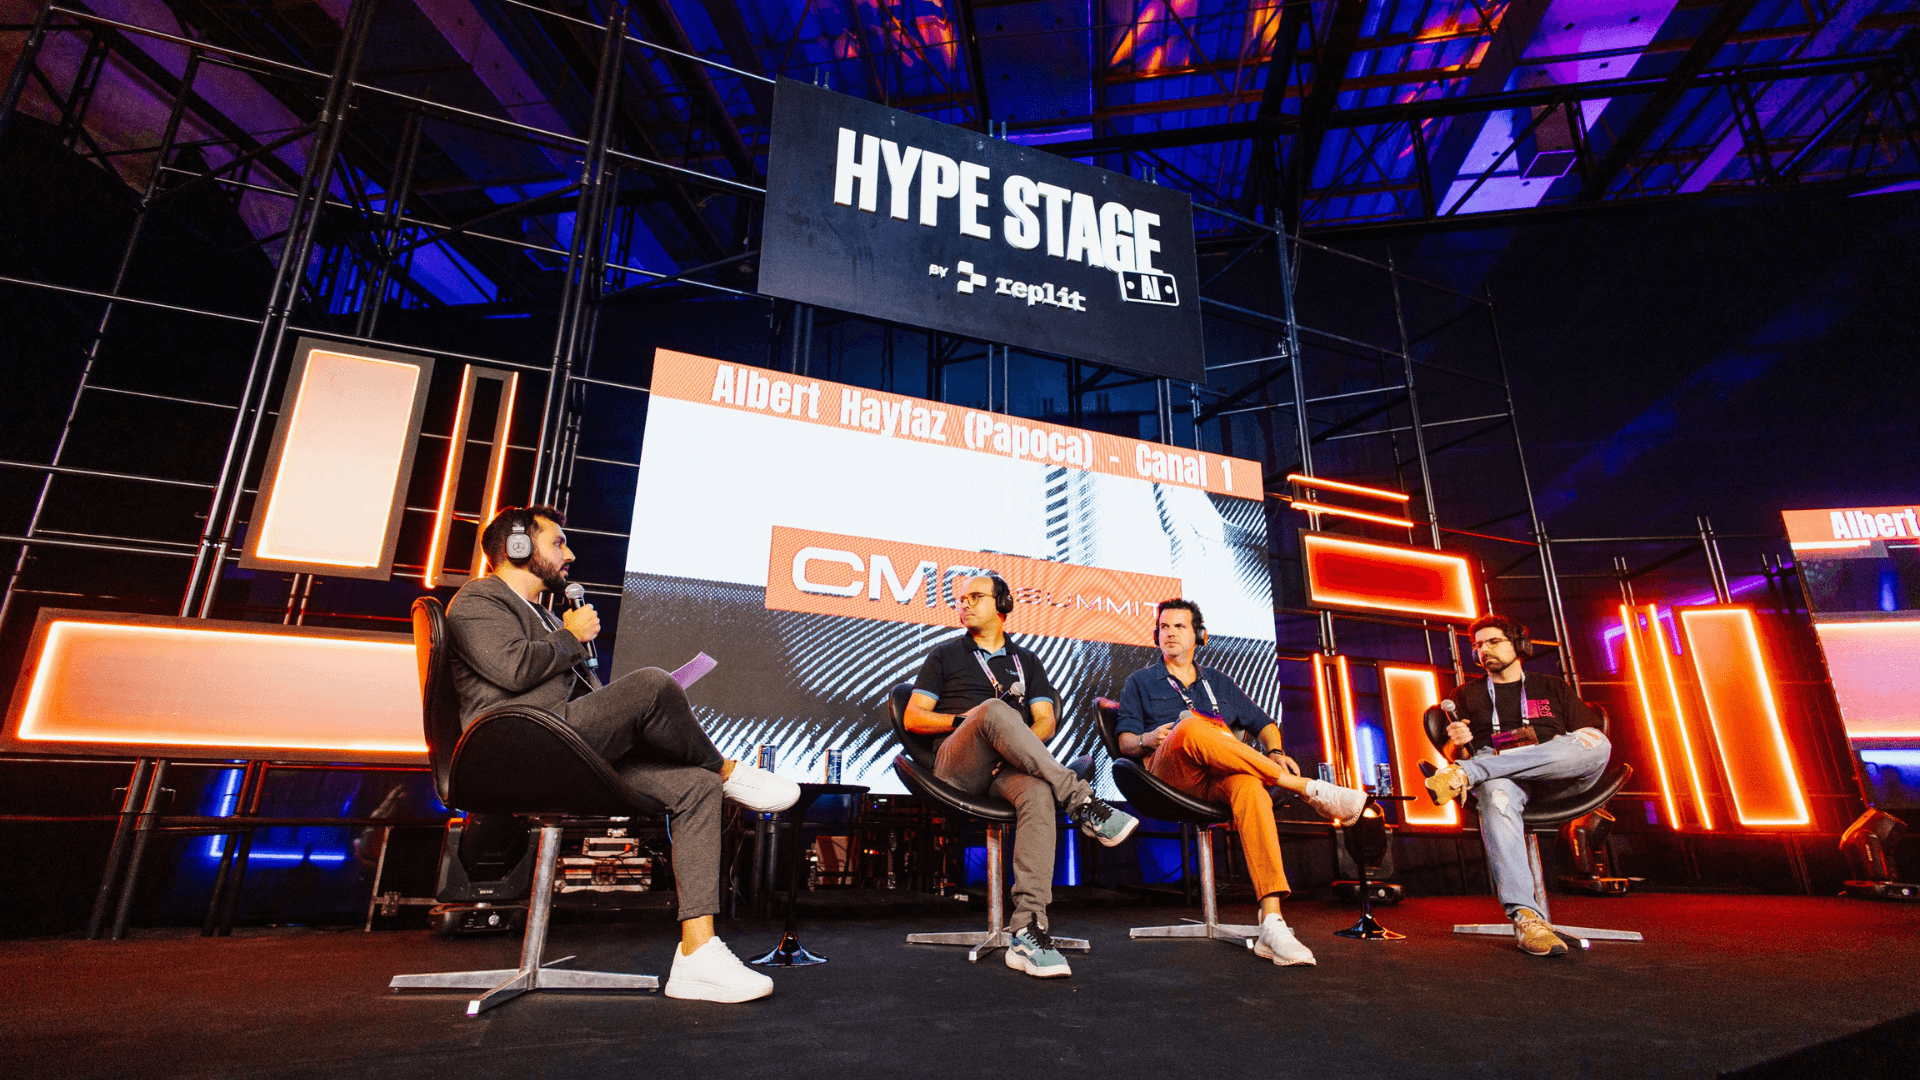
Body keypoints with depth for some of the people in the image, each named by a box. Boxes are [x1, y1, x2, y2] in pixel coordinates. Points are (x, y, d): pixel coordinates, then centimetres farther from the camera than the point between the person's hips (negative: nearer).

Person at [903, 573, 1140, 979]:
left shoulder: (1026, 661, 26)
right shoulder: (945, 654, 22)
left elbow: (1046, 721, 13)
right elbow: (913, 718, 13)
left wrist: (1015, 746, -9)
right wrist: (964, 721, -4)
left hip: (1006, 767, 1)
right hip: (956, 768, -1)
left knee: (1039, 793, -37)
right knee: (994, 709, -36)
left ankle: (1027, 933, -42)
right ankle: (1080, 801, -38)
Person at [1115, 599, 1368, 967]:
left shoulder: (1218, 683, 29)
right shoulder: (1140, 682, 21)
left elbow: (1263, 723, 26)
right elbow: (1125, 742, 12)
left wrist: (1275, 751, 4)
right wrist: (1147, 740, -11)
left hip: (1222, 776, 2)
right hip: (1168, 772, -2)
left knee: (1249, 785, -36)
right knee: (1190, 727, -37)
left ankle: (1272, 925, -44)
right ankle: (1308, 788, -29)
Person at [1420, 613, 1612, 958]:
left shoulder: (1552, 687, 28)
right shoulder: (1467, 694, 26)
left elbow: (1593, 735, 18)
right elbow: (1451, 752, 18)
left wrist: (1585, 738, -7)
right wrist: (1457, 743, -7)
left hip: (1557, 778, 2)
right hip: (1500, 775, -1)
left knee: (1598, 746, -31)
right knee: (1496, 798, -38)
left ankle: (1466, 773, -39)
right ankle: (1525, 917, -46)